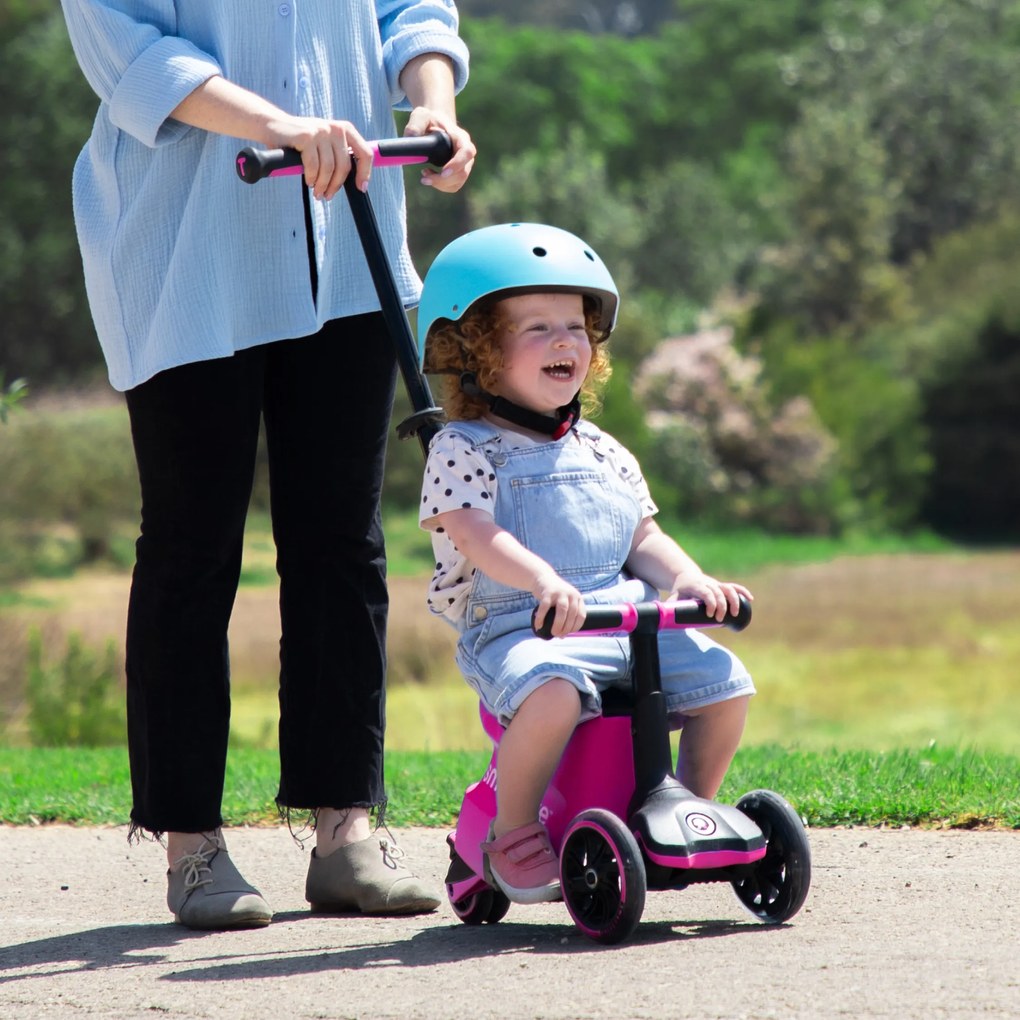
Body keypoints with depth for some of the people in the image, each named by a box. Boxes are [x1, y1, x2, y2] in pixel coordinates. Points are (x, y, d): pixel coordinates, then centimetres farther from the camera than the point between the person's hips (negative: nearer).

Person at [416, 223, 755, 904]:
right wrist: (543, 579, -35)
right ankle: (513, 829, -17)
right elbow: (474, 534, -17)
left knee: (725, 681, -8)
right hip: (515, 627, -6)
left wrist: (689, 579, -6)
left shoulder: (601, 454, 18)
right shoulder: (463, 450, -2)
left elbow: (643, 539, 16)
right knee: (552, 690, -38)